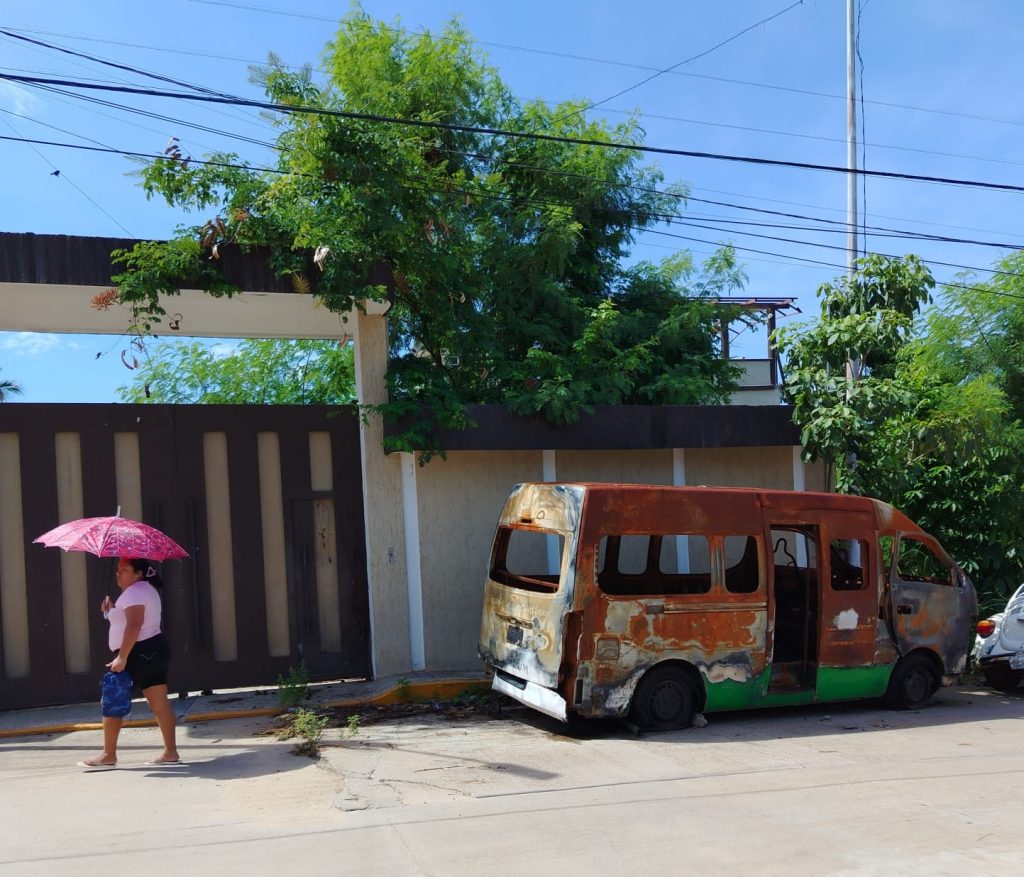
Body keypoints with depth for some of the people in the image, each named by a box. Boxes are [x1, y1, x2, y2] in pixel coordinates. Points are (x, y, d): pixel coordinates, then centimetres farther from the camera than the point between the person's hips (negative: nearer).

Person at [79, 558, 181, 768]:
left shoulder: (133, 592, -14)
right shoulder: (147, 589, 18)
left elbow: (134, 626, -25)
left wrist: (122, 657, -26)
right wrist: (112, 611, 12)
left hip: (139, 654, -10)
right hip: (154, 651, 10)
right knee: (160, 703, 7)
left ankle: (108, 756, 4)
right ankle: (170, 752, 6)